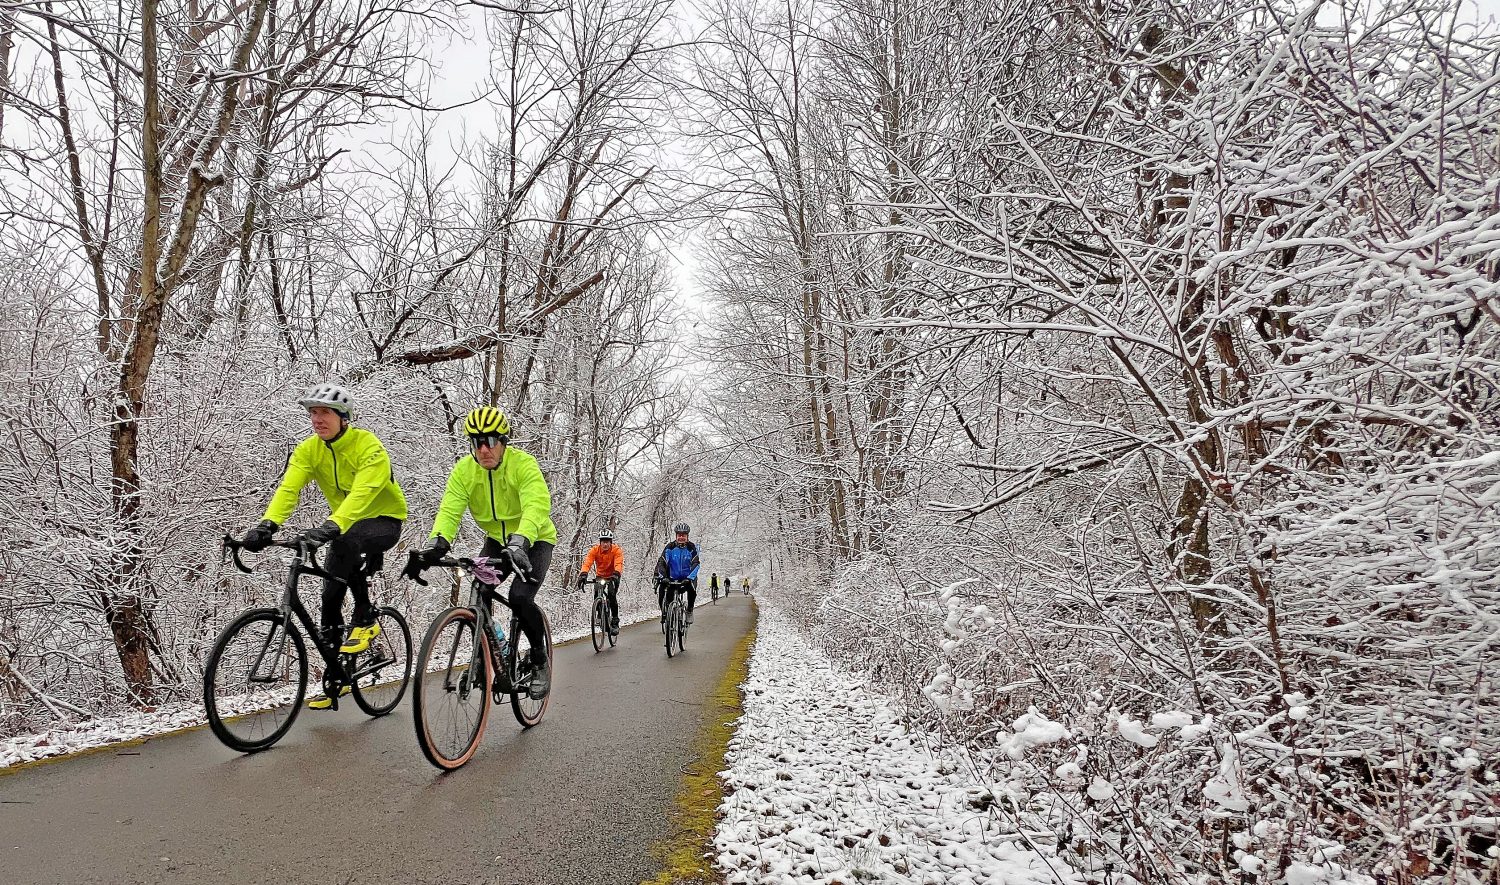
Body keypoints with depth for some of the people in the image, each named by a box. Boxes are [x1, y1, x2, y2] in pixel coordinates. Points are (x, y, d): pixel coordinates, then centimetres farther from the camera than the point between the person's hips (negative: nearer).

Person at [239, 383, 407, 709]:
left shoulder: (368, 445, -25)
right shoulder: (308, 449, -8)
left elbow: (362, 492, -39)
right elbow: (288, 488, -22)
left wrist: (332, 526, -54)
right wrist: (267, 524, -39)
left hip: (384, 520, -6)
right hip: (347, 526, 6)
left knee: (347, 540, -38)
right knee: (330, 596, -1)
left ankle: (365, 619, -18)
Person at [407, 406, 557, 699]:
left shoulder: (523, 464, -25)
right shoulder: (463, 470, -12)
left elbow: (536, 506, -40)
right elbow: (449, 510, -24)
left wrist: (520, 541, -57)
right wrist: (437, 542, -43)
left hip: (534, 540, -4)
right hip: (497, 540, 5)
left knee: (520, 597, -23)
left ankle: (541, 662, -1)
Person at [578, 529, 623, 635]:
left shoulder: (616, 551, -22)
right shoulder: (594, 550, -18)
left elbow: (619, 564, -38)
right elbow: (587, 563, -31)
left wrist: (616, 574, -58)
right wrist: (583, 574, -50)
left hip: (612, 577, -2)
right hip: (600, 576, 2)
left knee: (611, 595, -24)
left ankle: (615, 622, -13)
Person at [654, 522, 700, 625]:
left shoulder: (692, 547, -9)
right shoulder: (670, 547, -8)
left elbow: (695, 564, -19)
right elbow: (661, 562, -15)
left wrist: (690, 577, -35)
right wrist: (661, 576, -31)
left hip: (687, 577, -1)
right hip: (672, 578, 1)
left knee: (692, 588, -32)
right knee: (660, 589, -24)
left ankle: (690, 611, -9)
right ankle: (664, 612, -4)